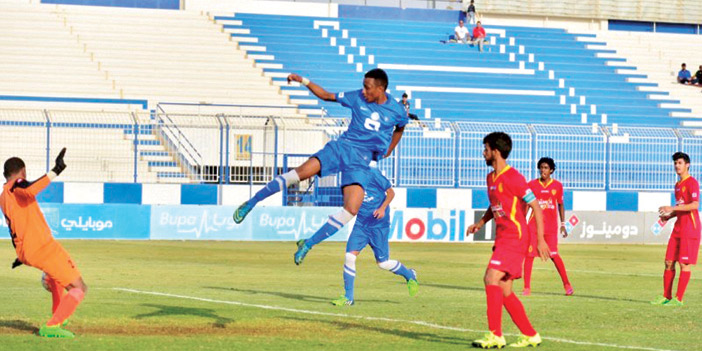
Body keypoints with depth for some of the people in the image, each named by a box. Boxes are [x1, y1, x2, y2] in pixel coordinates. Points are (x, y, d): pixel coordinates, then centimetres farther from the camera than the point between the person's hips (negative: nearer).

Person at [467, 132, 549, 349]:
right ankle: (530, 335, 16)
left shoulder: (513, 177, -14)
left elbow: (535, 206, -14)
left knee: (491, 279, -20)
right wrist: (480, 223, 13)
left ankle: (495, 336, -19)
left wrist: (540, 240, -18)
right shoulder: (491, 178, 14)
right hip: (503, 239, 9)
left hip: (515, 238, -9)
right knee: (504, 291, 8)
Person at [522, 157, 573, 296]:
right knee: (529, 255, -5)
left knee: (553, 255, -7)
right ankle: (527, 288, 1)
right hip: (534, 225, 1)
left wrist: (563, 225, 9)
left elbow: (560, 205, 12)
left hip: (551, 226, -1)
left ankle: (567, 285, 5)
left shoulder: (557, 186, 5)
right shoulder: (532, 184, 4)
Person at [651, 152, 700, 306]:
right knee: (669, 262, 6)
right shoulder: (678, 184, 18)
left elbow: (695, 205, -20)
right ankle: (666, 296, 12)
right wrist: (669, 216, 11)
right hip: (678, 228, 9)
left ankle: (678, 299, -5)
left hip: (690, 228, -9)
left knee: (685, 264, -6)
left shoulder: (692, 183, -10)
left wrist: (673, 208, -22)